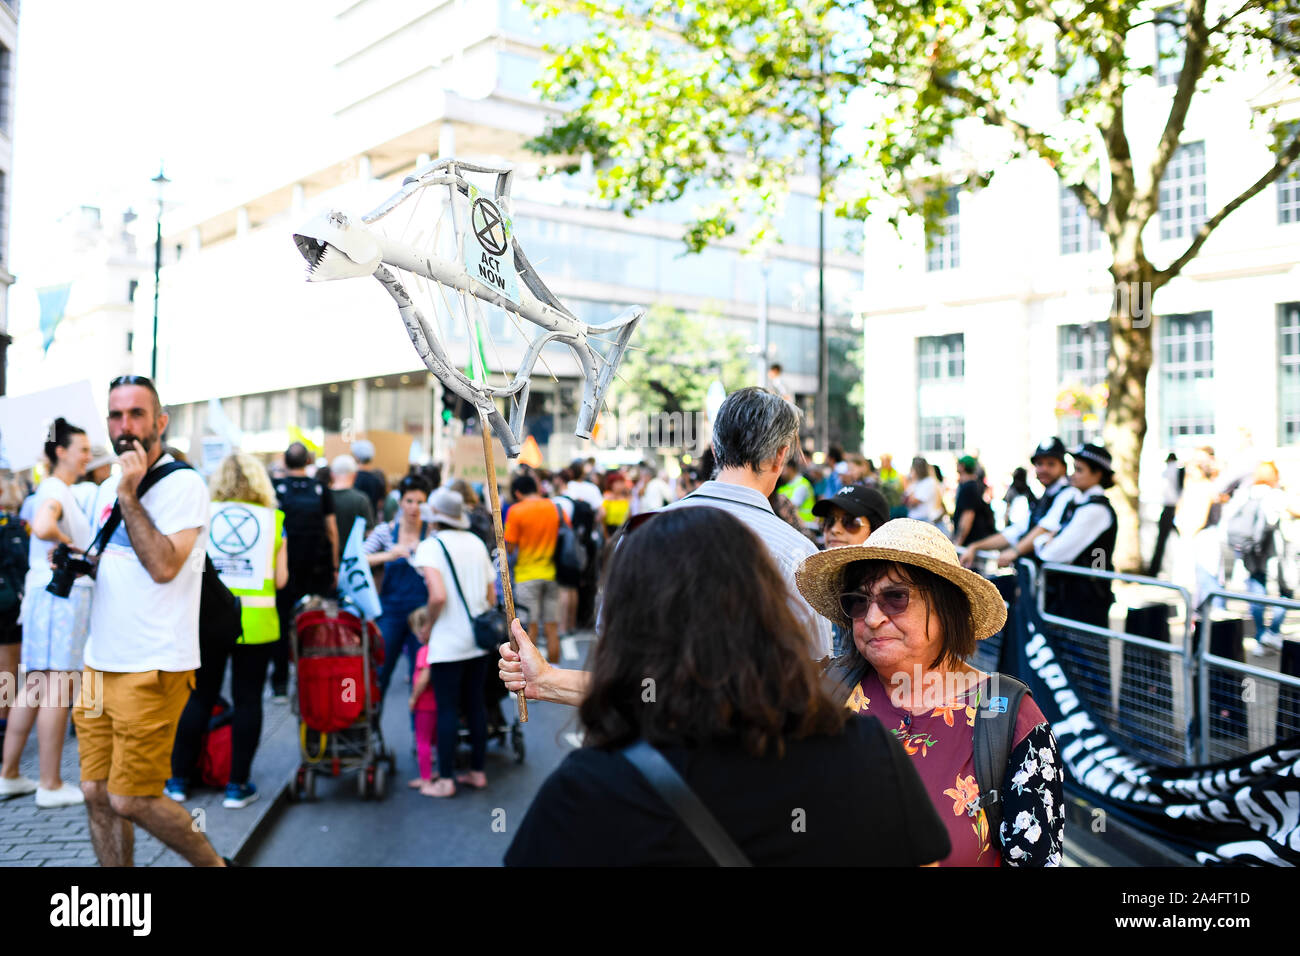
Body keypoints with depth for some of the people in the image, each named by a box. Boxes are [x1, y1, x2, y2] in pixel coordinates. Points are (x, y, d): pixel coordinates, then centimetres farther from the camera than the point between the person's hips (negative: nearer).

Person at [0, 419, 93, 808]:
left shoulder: (61, 491, 17)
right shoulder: (55, 490, -13)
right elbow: (42, 527, -33)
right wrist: (72, 544, -16)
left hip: (58, 591, 10)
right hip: (61, 592, -10)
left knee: (34, 687, 15)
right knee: (57, 689, -5)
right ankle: (50, 785, 2)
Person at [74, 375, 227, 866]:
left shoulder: (182, 484, -9)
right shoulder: (108, 487, 15)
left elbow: (163, 565, -21)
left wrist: (128, 495, -17)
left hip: (153, 669, -7)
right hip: (99, 664, 8)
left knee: (130, 800, -5)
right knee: (96, 793, 8)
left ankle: (214, 864, 16)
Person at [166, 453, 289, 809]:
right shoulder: (273, 519, 0)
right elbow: (280, 579, 0)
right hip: (256, 621, -1)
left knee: (199, 697, 11)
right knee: (247, 699, 6)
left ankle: (179, 779, 20)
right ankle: (237, 784, 10)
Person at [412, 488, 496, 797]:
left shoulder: (431, 546, -10)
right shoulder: (476, 543, 9)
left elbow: (438, 596, -21)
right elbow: (492, 596, 10)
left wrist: (428, 627, -6)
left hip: (448, 642, -6)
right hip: (479, 639, 6)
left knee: (447, 708, 1)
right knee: (476, 704, 13)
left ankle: (445, 780, 6)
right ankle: (478, 771, 21)